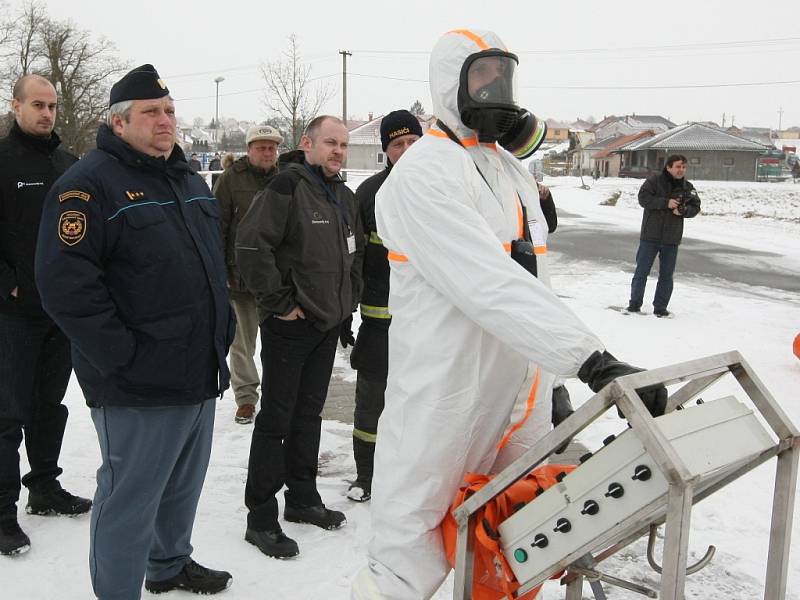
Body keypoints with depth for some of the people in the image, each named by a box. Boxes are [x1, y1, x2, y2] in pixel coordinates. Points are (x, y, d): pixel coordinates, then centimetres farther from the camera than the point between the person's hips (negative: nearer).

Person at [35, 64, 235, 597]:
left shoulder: (192, 182, 14)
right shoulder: (90, 183, -12)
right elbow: (66, 283, -21)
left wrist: (223, 327, 14)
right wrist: (123, 358, -21)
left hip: (201, 375, 8)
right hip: (140, 389, -8)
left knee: (183, 487, 23)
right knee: (129, 502, 3)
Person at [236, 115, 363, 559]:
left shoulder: (344, 197, 13)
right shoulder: (287, 186, -13)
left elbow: (356, 252, 27)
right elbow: (250, 244, -22)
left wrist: (348, 298, 16)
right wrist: (278, 302, -19)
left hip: (328, 323, 8)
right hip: (289, 324, -8)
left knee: (309, 414, 17)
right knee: (276, 420, -1)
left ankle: (302, 498, 30)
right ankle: (260, 518, 9)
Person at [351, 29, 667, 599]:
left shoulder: (513, 170, 15)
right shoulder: (424, 173, -14)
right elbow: (491, 288, -26)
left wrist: (551, 383, 11)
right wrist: (594, 361, -32)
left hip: (519, 394, 8)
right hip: (444, 400, -8)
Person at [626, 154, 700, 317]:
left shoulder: (688, 187, 6)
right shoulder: (654, 181, -5)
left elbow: (695, 207, 6)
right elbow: (643, 198, -15)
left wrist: (684, 211, -16)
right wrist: (666, 203, -23)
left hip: (672, 239, 3)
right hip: (650, 236, -3)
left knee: (666, 275, 7)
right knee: (641, 271, 4)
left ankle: (660, 307, 17)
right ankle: (635, 303, 16)